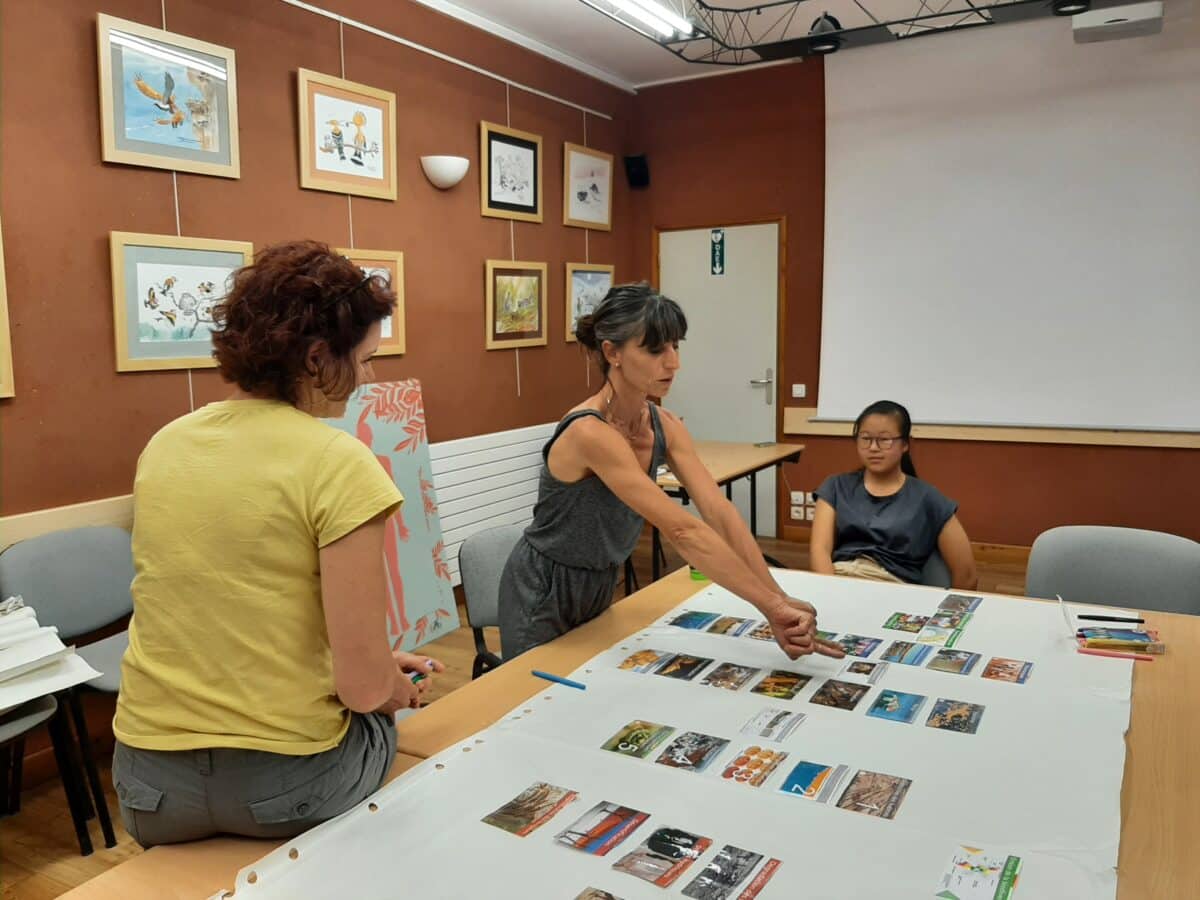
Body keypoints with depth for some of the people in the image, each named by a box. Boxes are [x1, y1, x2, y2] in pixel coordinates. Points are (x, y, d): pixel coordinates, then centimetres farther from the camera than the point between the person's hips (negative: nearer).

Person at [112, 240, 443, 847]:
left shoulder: (163, 445, 2)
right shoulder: (337, 462, -18)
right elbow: (365, 685, -20)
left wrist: (377, 667, 14)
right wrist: (401, 689, 4)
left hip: (150, 775, 5)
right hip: (285, 781, -5)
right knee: (379, 719, 27)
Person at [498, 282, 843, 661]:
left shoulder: (664, 426, -8)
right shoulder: (589, 433, -32)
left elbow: (721, 514, -17)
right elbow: (683, 531, -37)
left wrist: (780, 601, -25)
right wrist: (773, 606, -36)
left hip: (599, 587, 8)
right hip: (544, 594, -8)